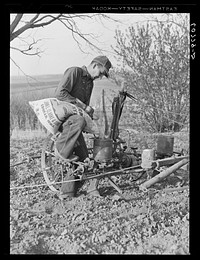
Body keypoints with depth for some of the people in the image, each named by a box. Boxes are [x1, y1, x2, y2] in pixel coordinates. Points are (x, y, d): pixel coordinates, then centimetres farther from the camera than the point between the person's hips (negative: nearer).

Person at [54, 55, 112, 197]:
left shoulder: (90, 83, 19)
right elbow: (60, 93, -19)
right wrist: (82, 105, -20)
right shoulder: (74, 72, -7)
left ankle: (68, 190, 8)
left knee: (82, 156, -2)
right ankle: (61, 150, -21)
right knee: (79, 121, -41)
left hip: (74, 119, 8)